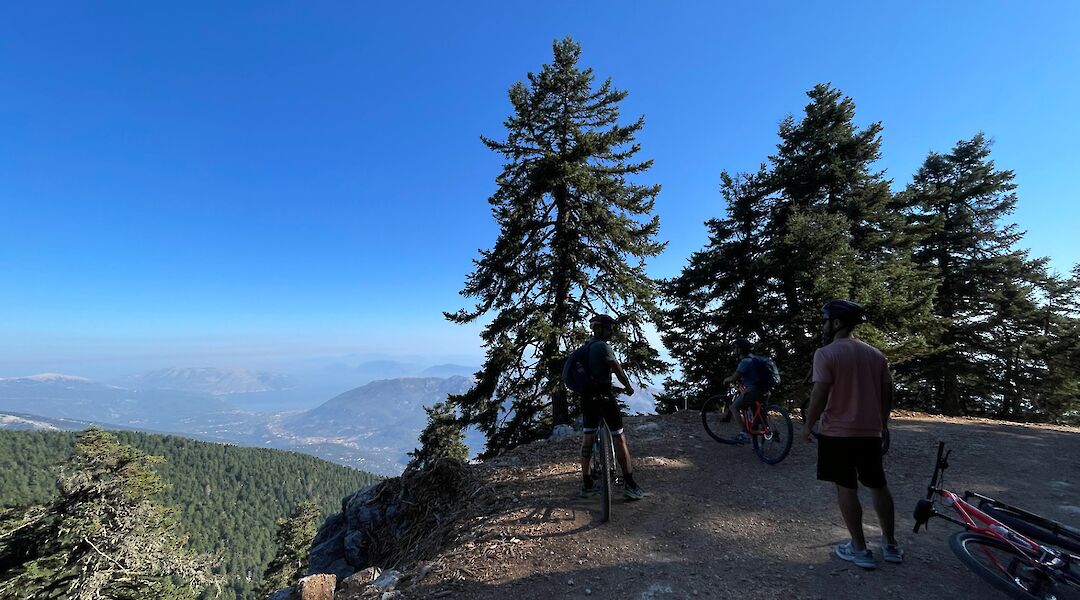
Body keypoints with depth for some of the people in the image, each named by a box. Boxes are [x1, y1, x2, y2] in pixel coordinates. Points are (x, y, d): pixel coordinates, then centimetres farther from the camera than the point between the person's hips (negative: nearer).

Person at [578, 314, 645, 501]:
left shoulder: (586, 347, 13)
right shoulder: (602, 346, -14)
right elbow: (618, 370, -11)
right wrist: (629, 387, 4)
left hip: (587, 395, 9)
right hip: (603, 395, -9)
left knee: (588, 436, 12)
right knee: (619, 437, 1)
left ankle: (586, 485, 18)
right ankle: (629, 485, 5)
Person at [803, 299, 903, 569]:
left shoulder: (826, 353, -14)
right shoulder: (875, 354, 5)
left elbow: (820, 394, -18)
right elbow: (887, 392, 9)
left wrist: (809, 424, -6)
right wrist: (882, 422, 23)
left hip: (838, 432, -6)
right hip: (870, 432, 6)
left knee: (846, 488, 5)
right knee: (878, 485, 19)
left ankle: (859, 549, 13)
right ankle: (890, 545, 30)